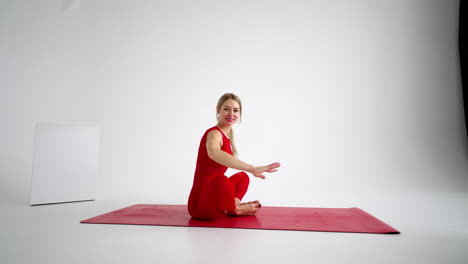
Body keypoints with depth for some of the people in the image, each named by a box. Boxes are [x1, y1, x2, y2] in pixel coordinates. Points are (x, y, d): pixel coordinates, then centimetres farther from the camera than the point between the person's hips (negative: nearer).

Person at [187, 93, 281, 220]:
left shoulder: (227, 136, 13)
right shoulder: (214, 133, -15)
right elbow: (214, 152, -40)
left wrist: (234, 199, 13)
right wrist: (252, 169, -48)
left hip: (212, 194, 10)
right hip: (200, 204, -10)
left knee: (242, 176, 26)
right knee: (221, 181, -38)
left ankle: (234, 205, -1)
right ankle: (234, 209, -8)